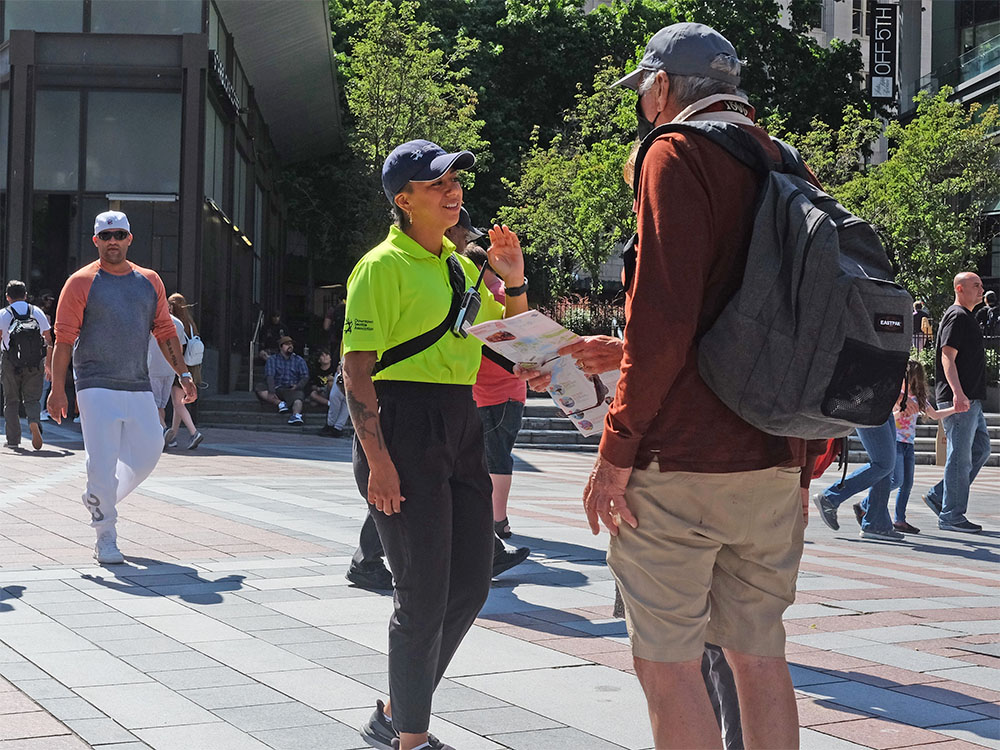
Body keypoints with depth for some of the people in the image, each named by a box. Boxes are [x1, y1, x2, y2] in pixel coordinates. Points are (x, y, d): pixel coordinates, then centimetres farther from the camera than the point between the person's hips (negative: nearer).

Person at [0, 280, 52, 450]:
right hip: (35, 365, 1)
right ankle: (34, 422, -24)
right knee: (32, 399, 7)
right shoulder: (37, 312, 9)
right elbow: (49, 341, 10)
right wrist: (48, 364, 19)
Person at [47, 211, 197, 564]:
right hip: (97, 387, -5)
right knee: (103, 464, -8)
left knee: (148, 452, 5)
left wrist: (183, 373, 8)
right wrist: (58, 388, -12)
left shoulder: (149, 281, 12)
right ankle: (105, 539, 4)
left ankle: (99, 500, 29)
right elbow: (64, 338, -6)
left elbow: (165, 331, 16)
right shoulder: (81, 282, -2)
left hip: (139, 388, 5)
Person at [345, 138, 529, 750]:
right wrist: (376, 459, -21)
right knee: (425, 594, -4)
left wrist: (514, 282, 5)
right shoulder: (384, 265, -9)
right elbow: (357, 369, -14)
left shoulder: (459, 264, 14)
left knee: (470, 586, 11)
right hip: (404, 424, -8)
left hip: (461, 425, 8)